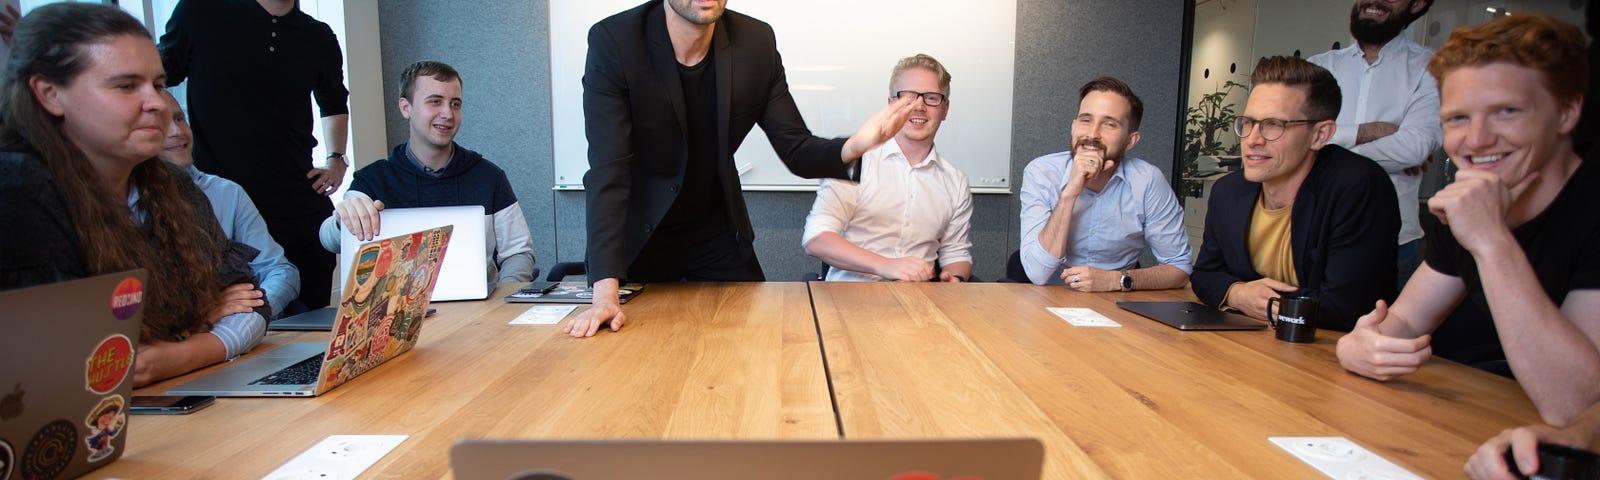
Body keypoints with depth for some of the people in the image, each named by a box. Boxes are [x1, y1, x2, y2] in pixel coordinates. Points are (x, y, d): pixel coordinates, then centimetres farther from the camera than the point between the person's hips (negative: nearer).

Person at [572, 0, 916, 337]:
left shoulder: (757, 42, -12)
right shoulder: (613, 41, -22)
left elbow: (798, 153, -10)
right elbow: (609, 172, -29)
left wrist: (854, 146, -33)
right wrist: (605, 293, -37)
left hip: (717, 235, 3)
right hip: (636, 237, -2)